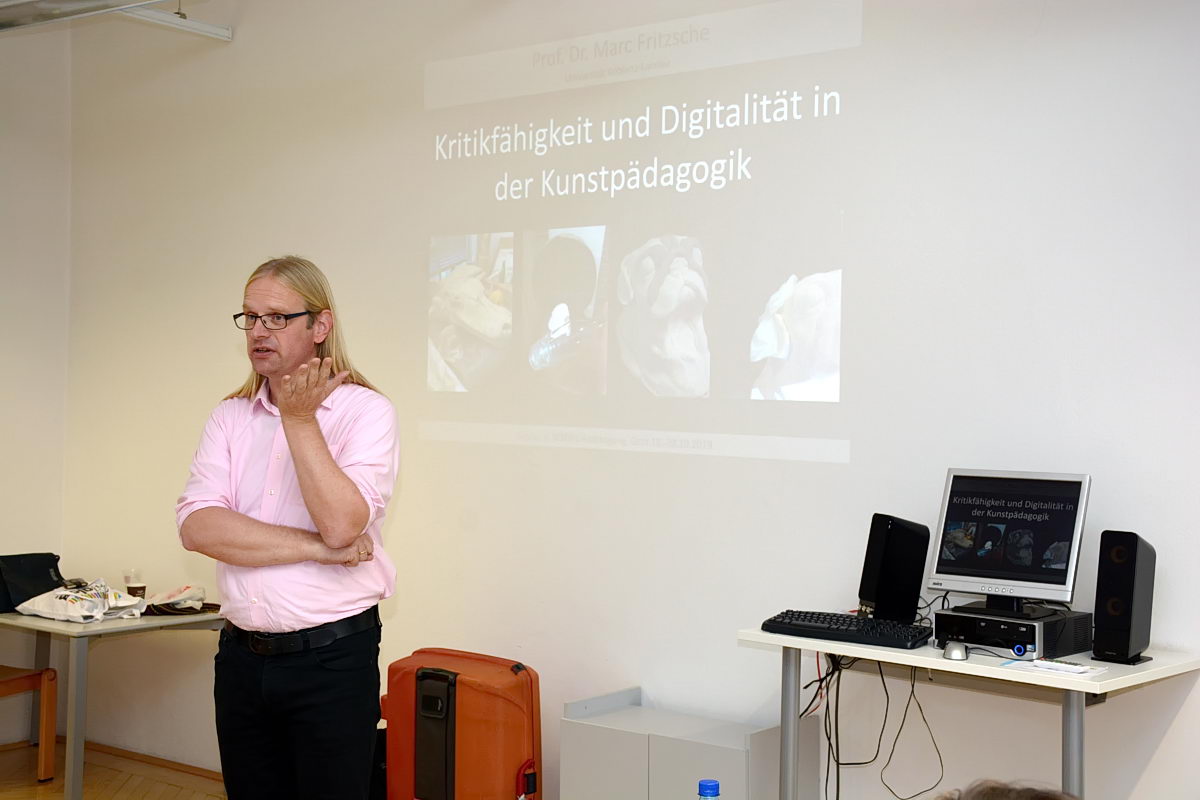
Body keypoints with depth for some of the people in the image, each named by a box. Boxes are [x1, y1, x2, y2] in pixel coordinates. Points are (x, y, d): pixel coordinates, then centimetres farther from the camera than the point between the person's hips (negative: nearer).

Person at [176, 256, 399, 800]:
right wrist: (316, 547, -15)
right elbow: (198, 527, -8)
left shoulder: (365, 412, -6)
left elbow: (341, 523, -20)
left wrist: (300, 419, -17)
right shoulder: (230, 418, 7)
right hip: (241, 656, 4)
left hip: (331, 658, -4)